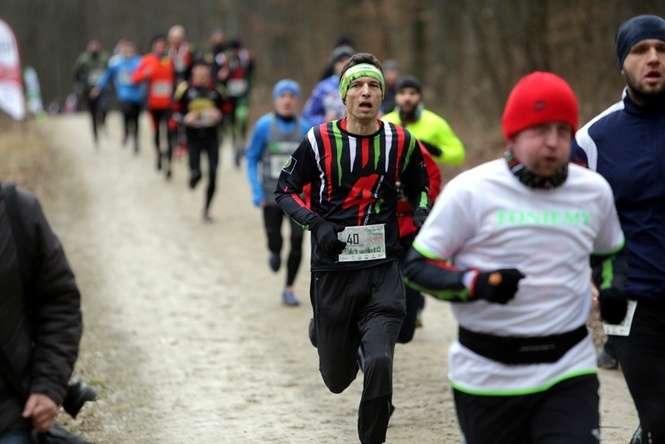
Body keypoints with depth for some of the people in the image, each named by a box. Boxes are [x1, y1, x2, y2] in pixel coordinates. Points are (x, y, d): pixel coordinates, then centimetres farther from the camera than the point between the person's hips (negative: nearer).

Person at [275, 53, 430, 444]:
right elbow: (286, 191, 4)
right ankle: (327, 333, 48)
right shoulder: (321, 140, -4)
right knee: (337, 379, 11)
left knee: (379, 363, -20)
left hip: (384, 271, 0)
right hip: (333, 269, 0)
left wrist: (422, 214, -4)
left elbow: (419, 189, 18)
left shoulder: (401, 142, 2)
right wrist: (317, 223, -13)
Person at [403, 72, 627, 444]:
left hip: (569, 372, 2)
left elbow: (608, 253, 25)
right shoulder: (471, 191, -8)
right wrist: (476, 283, -22)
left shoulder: (594, 190, 5)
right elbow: (417, 266, -5)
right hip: (489, 375, -2)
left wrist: (612, 286, 3)